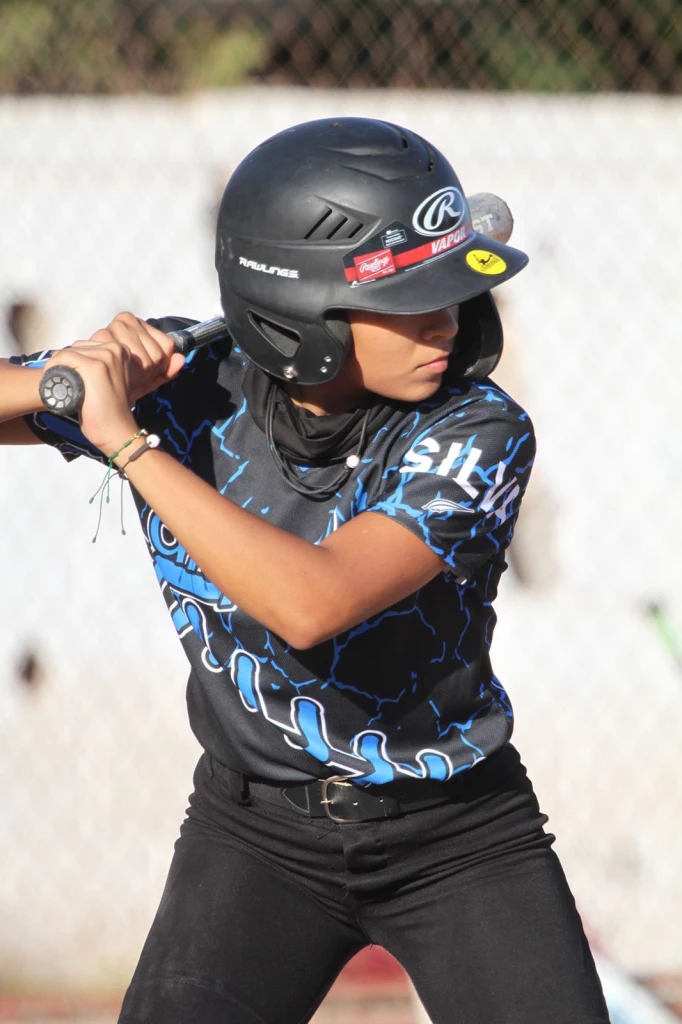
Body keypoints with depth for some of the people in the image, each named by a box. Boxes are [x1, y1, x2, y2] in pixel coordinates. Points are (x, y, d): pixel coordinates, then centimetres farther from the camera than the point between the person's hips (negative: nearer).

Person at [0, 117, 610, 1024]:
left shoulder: (475, 433, -22)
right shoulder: (179, 382, -13)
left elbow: (313, 604, -35)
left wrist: (126, 441, -31)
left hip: (462, 836, -1)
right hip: (258, 834, 1)